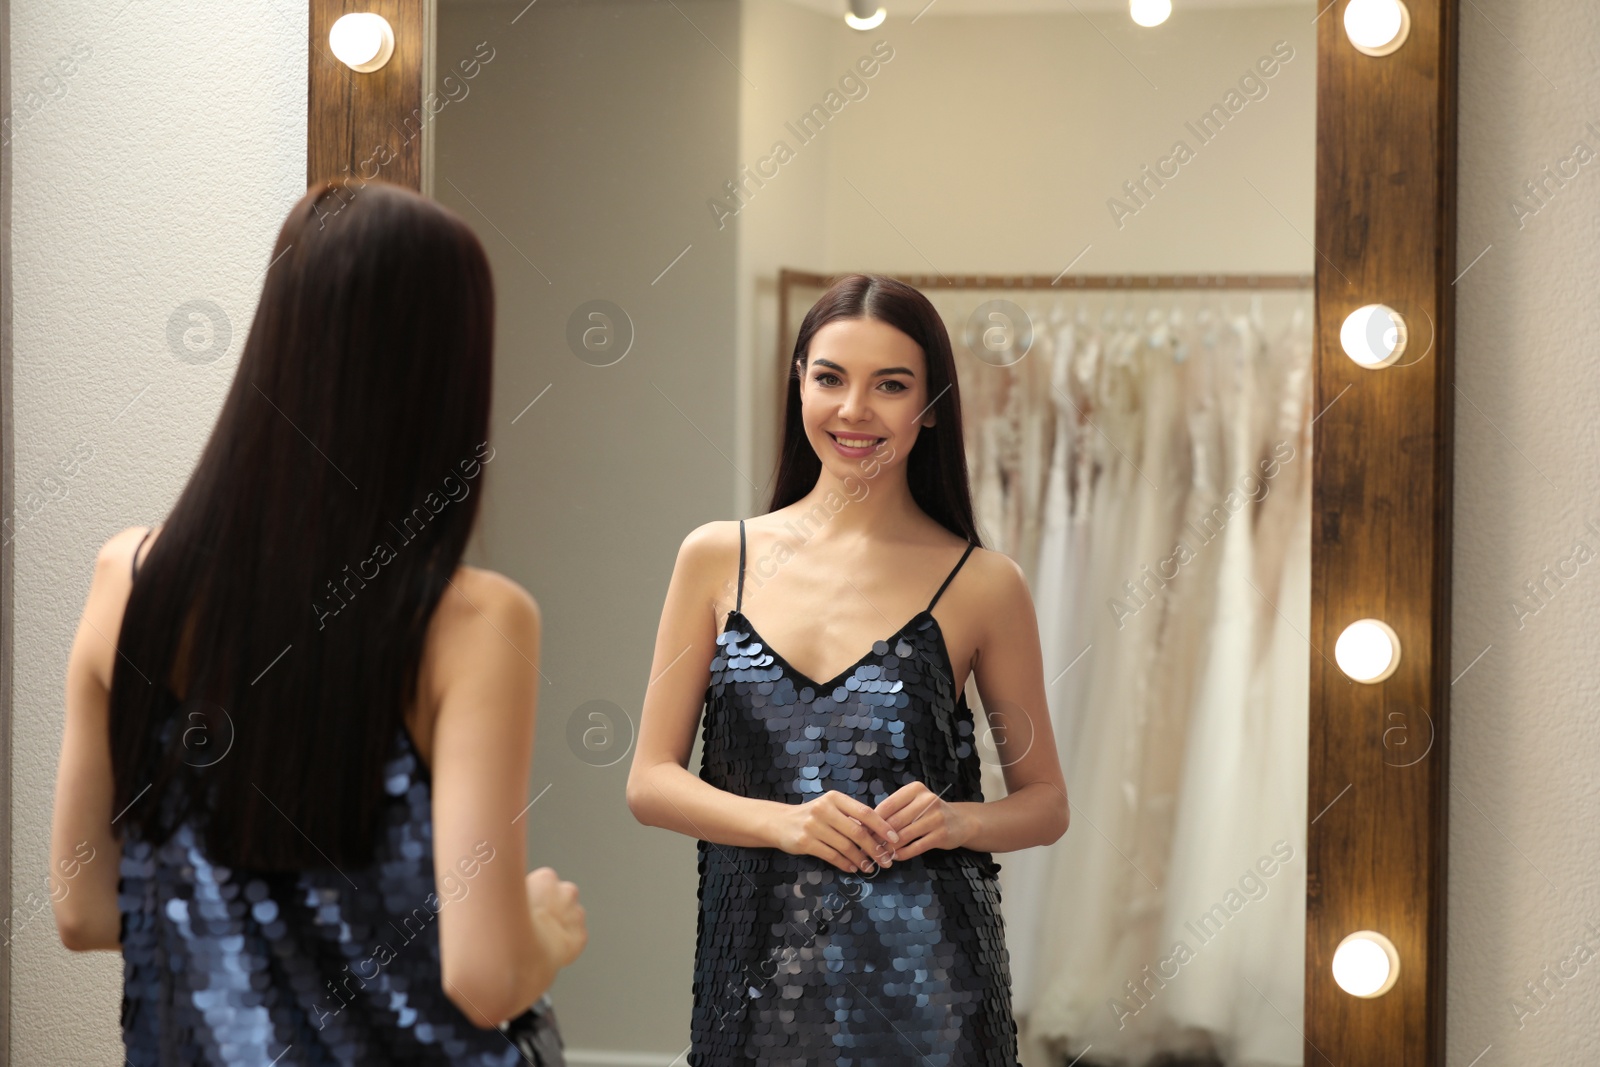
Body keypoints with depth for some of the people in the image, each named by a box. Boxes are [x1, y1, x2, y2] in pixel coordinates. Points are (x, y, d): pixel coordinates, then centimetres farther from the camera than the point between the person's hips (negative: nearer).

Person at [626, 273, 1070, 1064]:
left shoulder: (981, 585, 0)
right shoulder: (718, 558, 4)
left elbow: (1045, 802, 8)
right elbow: (650, 781, 4)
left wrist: (956, 821, -12)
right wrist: (785, 823, -13)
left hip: (919, 978, -1)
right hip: (755, 967, 2)